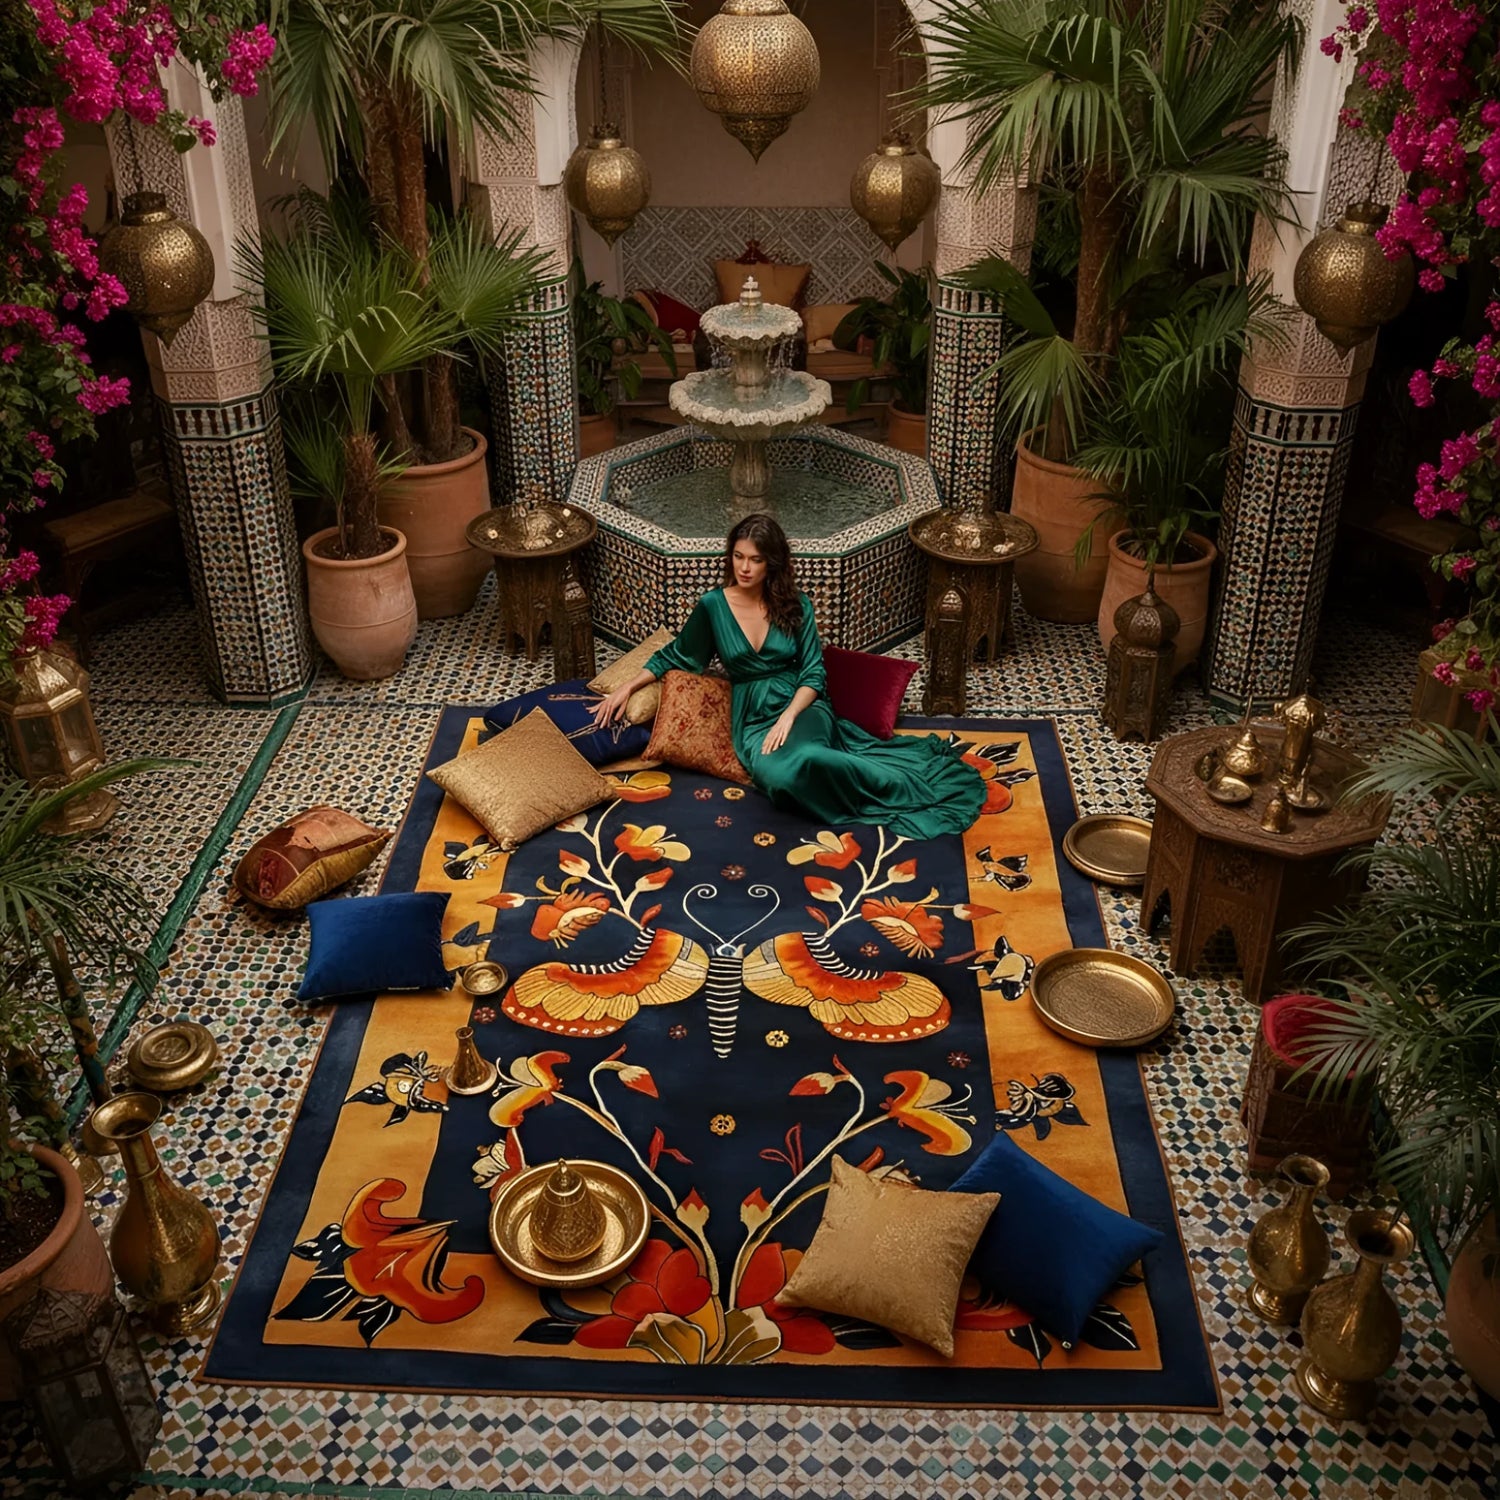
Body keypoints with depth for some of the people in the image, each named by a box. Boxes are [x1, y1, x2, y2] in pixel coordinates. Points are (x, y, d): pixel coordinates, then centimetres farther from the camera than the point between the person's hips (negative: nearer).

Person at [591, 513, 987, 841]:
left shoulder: (796, 605, 1)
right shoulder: (712, 607, 2)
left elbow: (814, 675, -2)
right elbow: (676, 656, 15)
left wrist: (787, 717, -18)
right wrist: (629, 686, 5)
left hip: (802, 707, -1)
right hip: (753, 717, 1)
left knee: (799, 760, -41)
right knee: (779, 776, -37)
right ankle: (910, 785, -30)